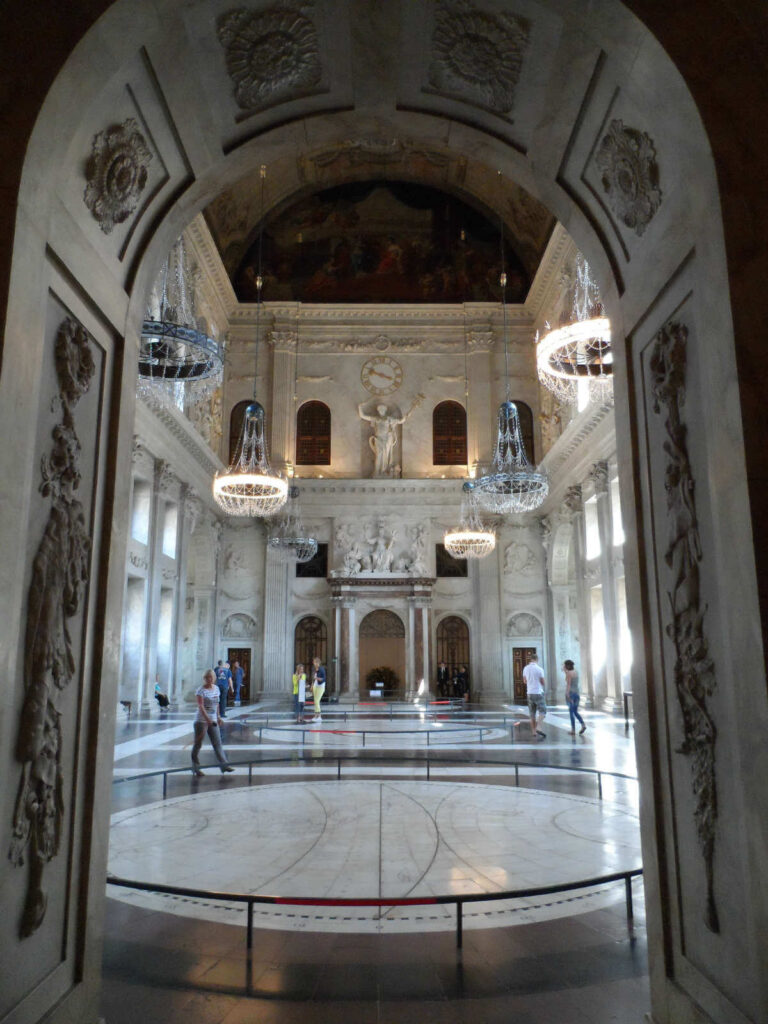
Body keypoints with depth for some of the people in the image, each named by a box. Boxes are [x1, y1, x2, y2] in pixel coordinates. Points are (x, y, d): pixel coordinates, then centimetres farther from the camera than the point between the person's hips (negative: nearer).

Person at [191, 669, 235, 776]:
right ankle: (195, 767, 15)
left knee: (217, 743, 1)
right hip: (201, 720, -6)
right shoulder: (201, 690, -11)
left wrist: (218, 716, 17)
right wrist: (207, 719, -30)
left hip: (213, 720, 6)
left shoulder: (216, 688, 8)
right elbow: (200, 706, -21)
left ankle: (224, 764, -1)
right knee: (198, 744, 4)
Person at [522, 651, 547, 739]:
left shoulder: (525, 668, 2)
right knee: (542, 711, 1)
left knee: (532, 713, 13)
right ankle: (539, 728, -17)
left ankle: (533, 731, 16)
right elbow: (543, 682, -5)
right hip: (538, 692, -5)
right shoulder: (539, 669, -13)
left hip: (530, 693, 5)